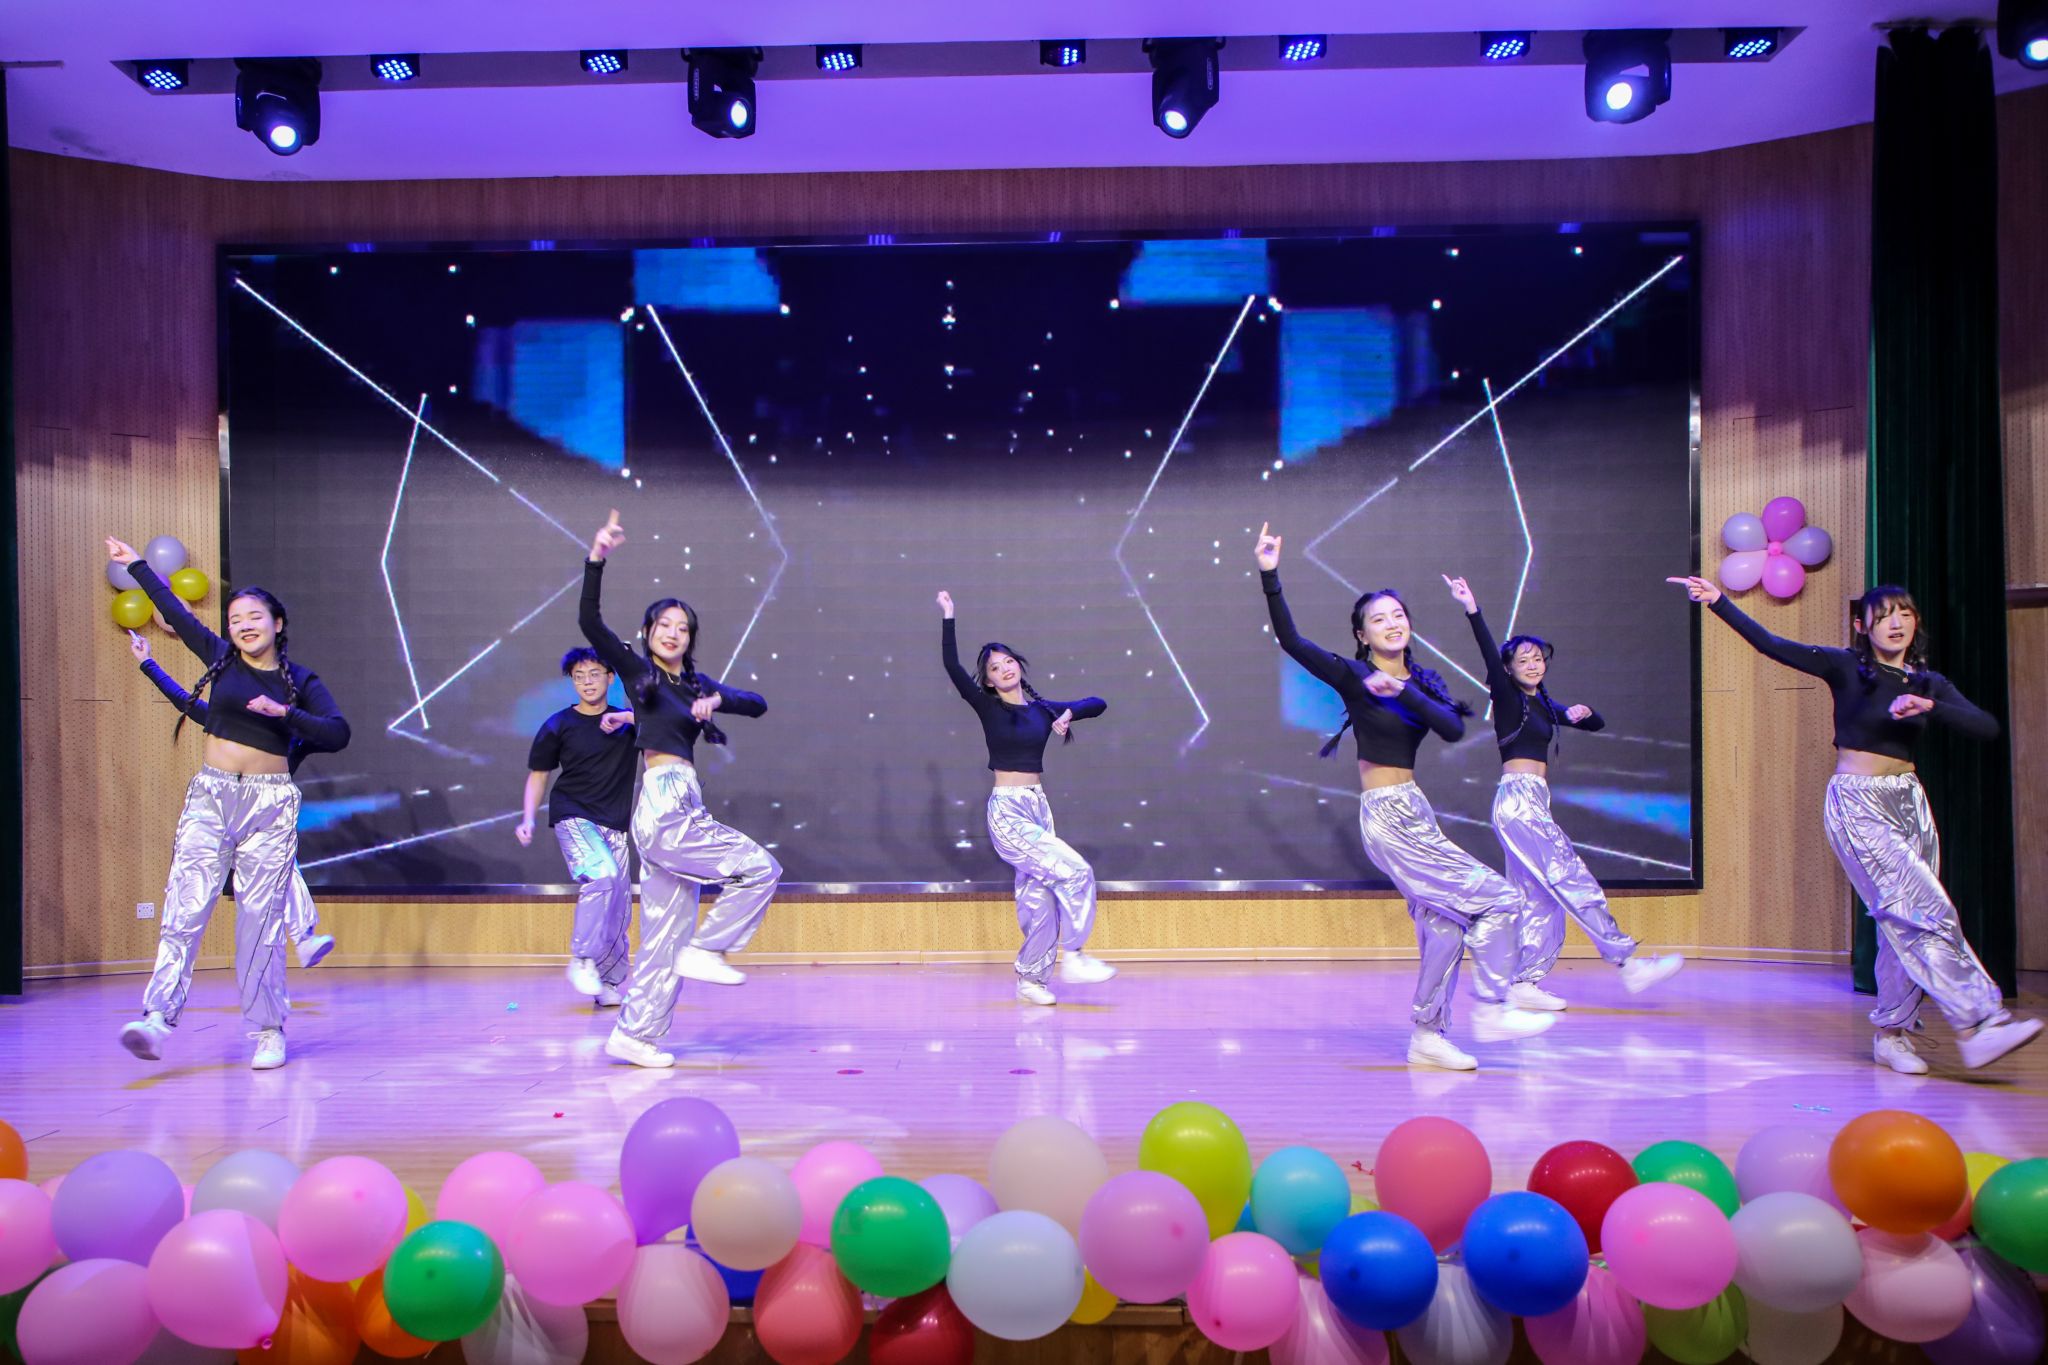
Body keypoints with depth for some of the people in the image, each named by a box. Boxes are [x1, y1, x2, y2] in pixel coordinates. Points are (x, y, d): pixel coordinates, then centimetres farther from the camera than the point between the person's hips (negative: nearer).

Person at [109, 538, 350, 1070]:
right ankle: (158, 1017, -18)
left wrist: (285, 713, -19)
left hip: (270, 805, -2)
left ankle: (269, 1030, 3)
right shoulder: (220, 658, 9)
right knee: (186, 903, -11)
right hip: (211, 796, 2)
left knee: (261, 916, -3)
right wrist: (136, 564, 32)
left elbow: (337, 734, -8)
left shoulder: (300, 681, 3)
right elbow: (175, 611, 21)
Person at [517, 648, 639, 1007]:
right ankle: (581, 960, -17)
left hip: (614, 822, 3)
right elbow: (538, 774, 8)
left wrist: (626, 718, -20)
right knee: (602, 874, -29)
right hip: (572, 816, -3)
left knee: (619, 910, 3)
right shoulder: (558, 726, 2)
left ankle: (611, 986, 14)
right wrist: (528, 819, -4)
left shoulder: (628, 721, 6)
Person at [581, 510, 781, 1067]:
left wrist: (717, 700, -8)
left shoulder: (695, 682, 17)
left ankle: (634, 1035, 13)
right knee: (761, 868, -9)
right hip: (664, 807, -7)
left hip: (680, 811, 7)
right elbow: (590, 623, -13)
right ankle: (704, 951, 1)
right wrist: (596, 560, -24)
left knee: (666, 933, 8)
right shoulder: (636, 669, 0)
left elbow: (757, 704, 11)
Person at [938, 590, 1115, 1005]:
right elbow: (952, 666, -14)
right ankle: (1073, 958, -4)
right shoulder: (988, 707, -2)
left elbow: (1099, 703, 17)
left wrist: (1070, 713, -2)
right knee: (1075, 871, -16)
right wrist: (948, 617, -18)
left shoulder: (1043, 709, 10)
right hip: (1007, 812, -5)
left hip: (1039, 808, 5)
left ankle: (1030, 978, 18)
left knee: (1039, 899, 6)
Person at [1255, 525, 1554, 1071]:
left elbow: (1454, 729, -10)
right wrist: (1270, 575, -25)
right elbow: (1290, 639, -18)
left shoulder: (1423, 680, 8)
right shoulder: (1353, 676, -8)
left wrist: (1403, 692, -24)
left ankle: (1427, 1036, 20)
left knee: (1443, 922, 9)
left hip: (1412, 812, 7)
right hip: (1387, 816, -7)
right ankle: (1491, 1011, 7)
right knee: (1499, 899, -5)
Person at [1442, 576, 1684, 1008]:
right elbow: (1490, 655, -20)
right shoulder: (1508, 698, -3)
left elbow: (1598, 724, 23)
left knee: (1539, 898, 5)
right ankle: (1628, 963, -7)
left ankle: (1524, 985, 7)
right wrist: (1471, 610, -34)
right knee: (1572, 880, -9)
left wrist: (1582, 713, 0)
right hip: (1519, 798, -9)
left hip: (1533, 804, 9)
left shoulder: (1542, 704, 19)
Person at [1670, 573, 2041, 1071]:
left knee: (1904, 923, 5)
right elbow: (1771, 645, -14)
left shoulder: (1930, 684, 8)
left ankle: (1892, 1034, 16)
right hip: (1856, 804, -5)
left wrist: (1929, 707, -22)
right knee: (1926, 912, -12)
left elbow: (1987, 727, -5)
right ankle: (1977, 1023, -10)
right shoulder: (1846, 667, -4)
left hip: (1909, 801, 5)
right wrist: (1719, 601, -24)